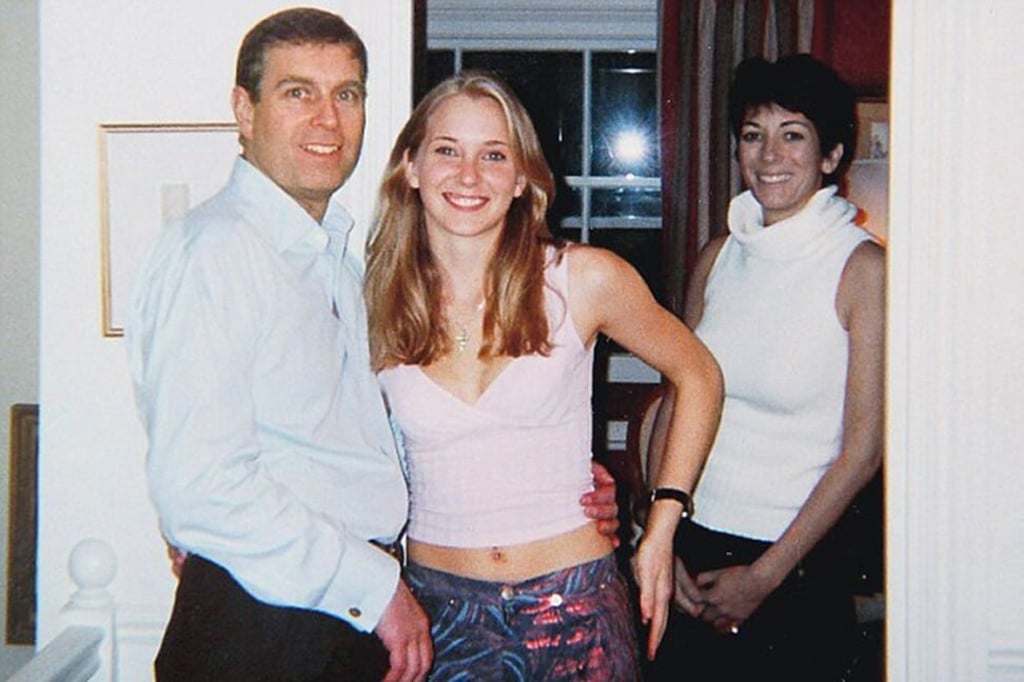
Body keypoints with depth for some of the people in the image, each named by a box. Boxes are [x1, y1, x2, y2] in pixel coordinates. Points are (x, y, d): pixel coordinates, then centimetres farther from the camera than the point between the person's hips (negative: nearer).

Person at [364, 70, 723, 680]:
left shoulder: (584, 280, -8)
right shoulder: (376, 305, -3)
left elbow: (699, 376, 5)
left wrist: (662, 527, 0)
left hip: (574, 609, -1)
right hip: (439, 611, 1)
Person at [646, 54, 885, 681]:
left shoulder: (864, 269, -10)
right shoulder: (718, 258, 5)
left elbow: (864, 447, -11)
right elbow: (676, 399, 8)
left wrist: (764, 576, -10)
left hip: (798, 568, -4)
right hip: (691, 550, 4)